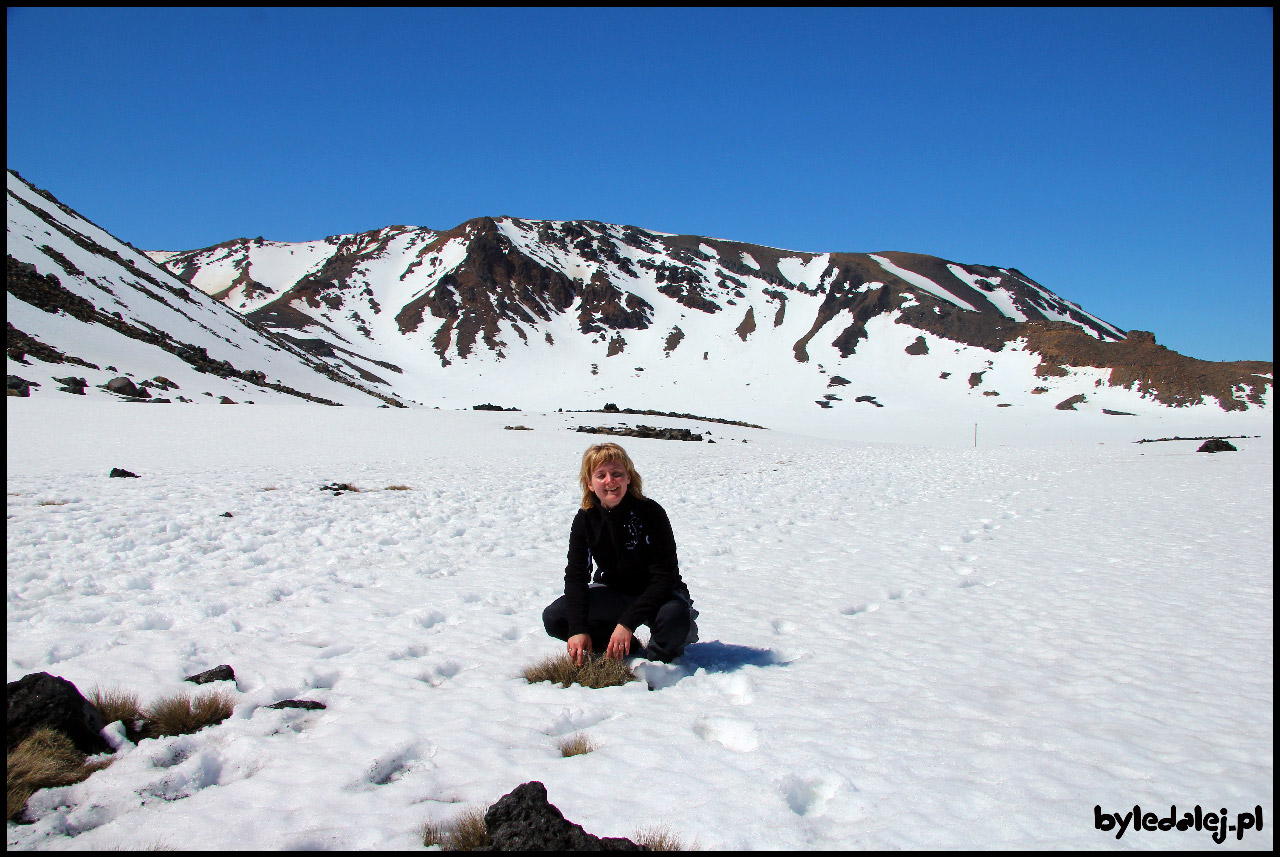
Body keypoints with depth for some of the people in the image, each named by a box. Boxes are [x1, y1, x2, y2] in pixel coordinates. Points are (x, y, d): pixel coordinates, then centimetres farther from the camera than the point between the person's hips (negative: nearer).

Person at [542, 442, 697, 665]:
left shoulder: (651, 513, -23)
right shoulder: (585, 519, -10)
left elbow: (664, 577, -25)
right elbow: (576, 575, -12)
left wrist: (627, 623, -34)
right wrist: (578, 629, -28)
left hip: (656, 594, -4)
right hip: (612, 592, 4)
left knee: (673, 618, -38)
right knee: (554, 617, -16)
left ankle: (656, 657, -1)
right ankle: (628, 649, 1)